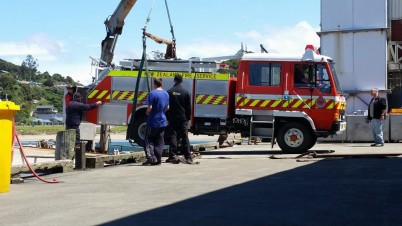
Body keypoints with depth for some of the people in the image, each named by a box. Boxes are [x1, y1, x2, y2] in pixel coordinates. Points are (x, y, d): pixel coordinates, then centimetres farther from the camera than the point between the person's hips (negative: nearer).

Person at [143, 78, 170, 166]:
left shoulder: (152, 93, -14)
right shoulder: (166, 94, 7)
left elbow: (150, 107, -18)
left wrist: (147, 112, 1)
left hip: (153, 121, -5)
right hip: (162, 121, 6)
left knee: (149, 140, 3)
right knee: (159, 142, 10)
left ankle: (151, 157, -10)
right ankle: (158, 160, 10)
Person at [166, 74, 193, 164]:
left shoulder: (169, 92, -2)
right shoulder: (186, 92, -2)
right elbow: (189, 107, 1)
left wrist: (167, 117, 9)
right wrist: (188, 118, 10)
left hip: (172, 118, 0)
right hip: (183, 118, 0)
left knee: (173, 136, 3)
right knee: (185, 137, 2)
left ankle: (173, 156, -2)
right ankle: (188, 157, 0)